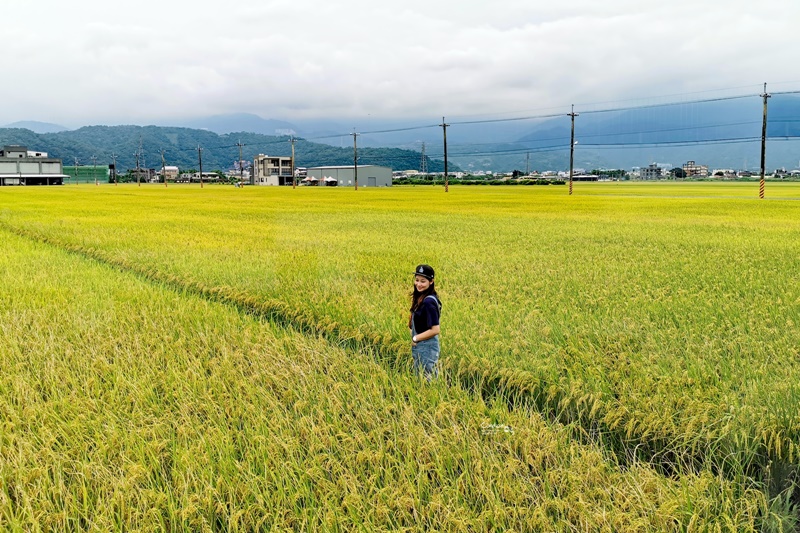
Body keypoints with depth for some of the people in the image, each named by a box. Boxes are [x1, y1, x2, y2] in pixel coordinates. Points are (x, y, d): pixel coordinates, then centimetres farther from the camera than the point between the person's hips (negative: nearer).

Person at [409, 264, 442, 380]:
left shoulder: (428, 302, -21)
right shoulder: (420, 298, 6)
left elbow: (435, 330, -23)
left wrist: (415, 338, -13)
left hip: (427, 346, -10)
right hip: (420, 346, 10)